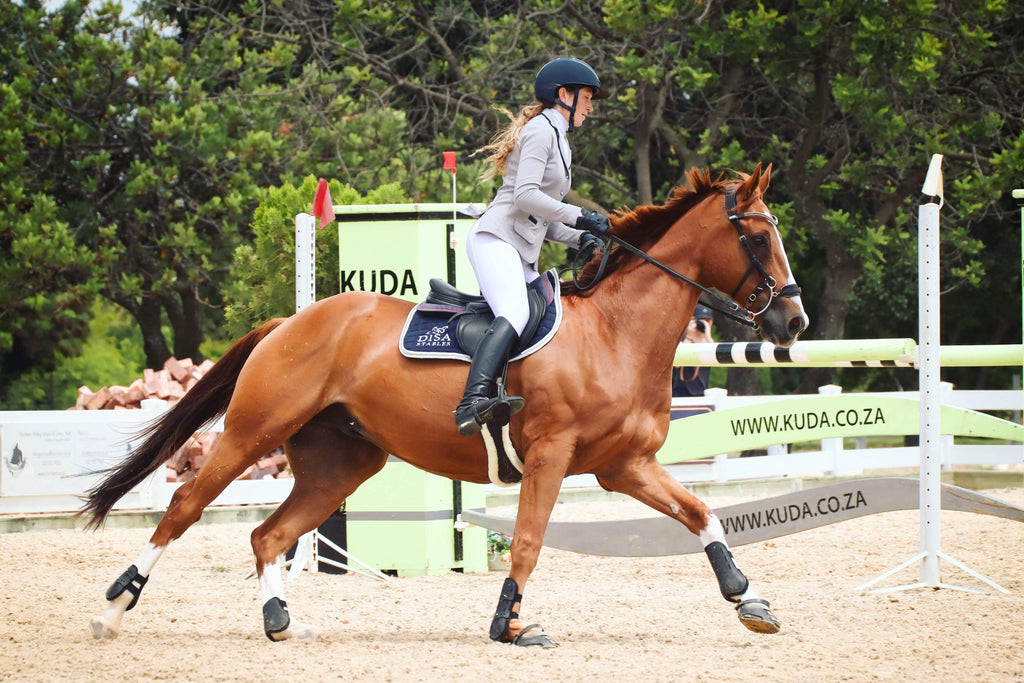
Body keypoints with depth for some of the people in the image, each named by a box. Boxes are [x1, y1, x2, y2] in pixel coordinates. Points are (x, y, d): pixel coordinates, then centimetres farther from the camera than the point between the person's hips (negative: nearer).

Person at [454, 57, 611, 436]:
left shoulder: (557, 138, 29)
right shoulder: (541, 130, -2)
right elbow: (525, 195, -15)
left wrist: (578, 238, 13)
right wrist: (580, 217, -12)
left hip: (520, 254, 12)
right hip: (495, 239, -12)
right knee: (515, 314, -32)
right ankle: (473, 401, -52)